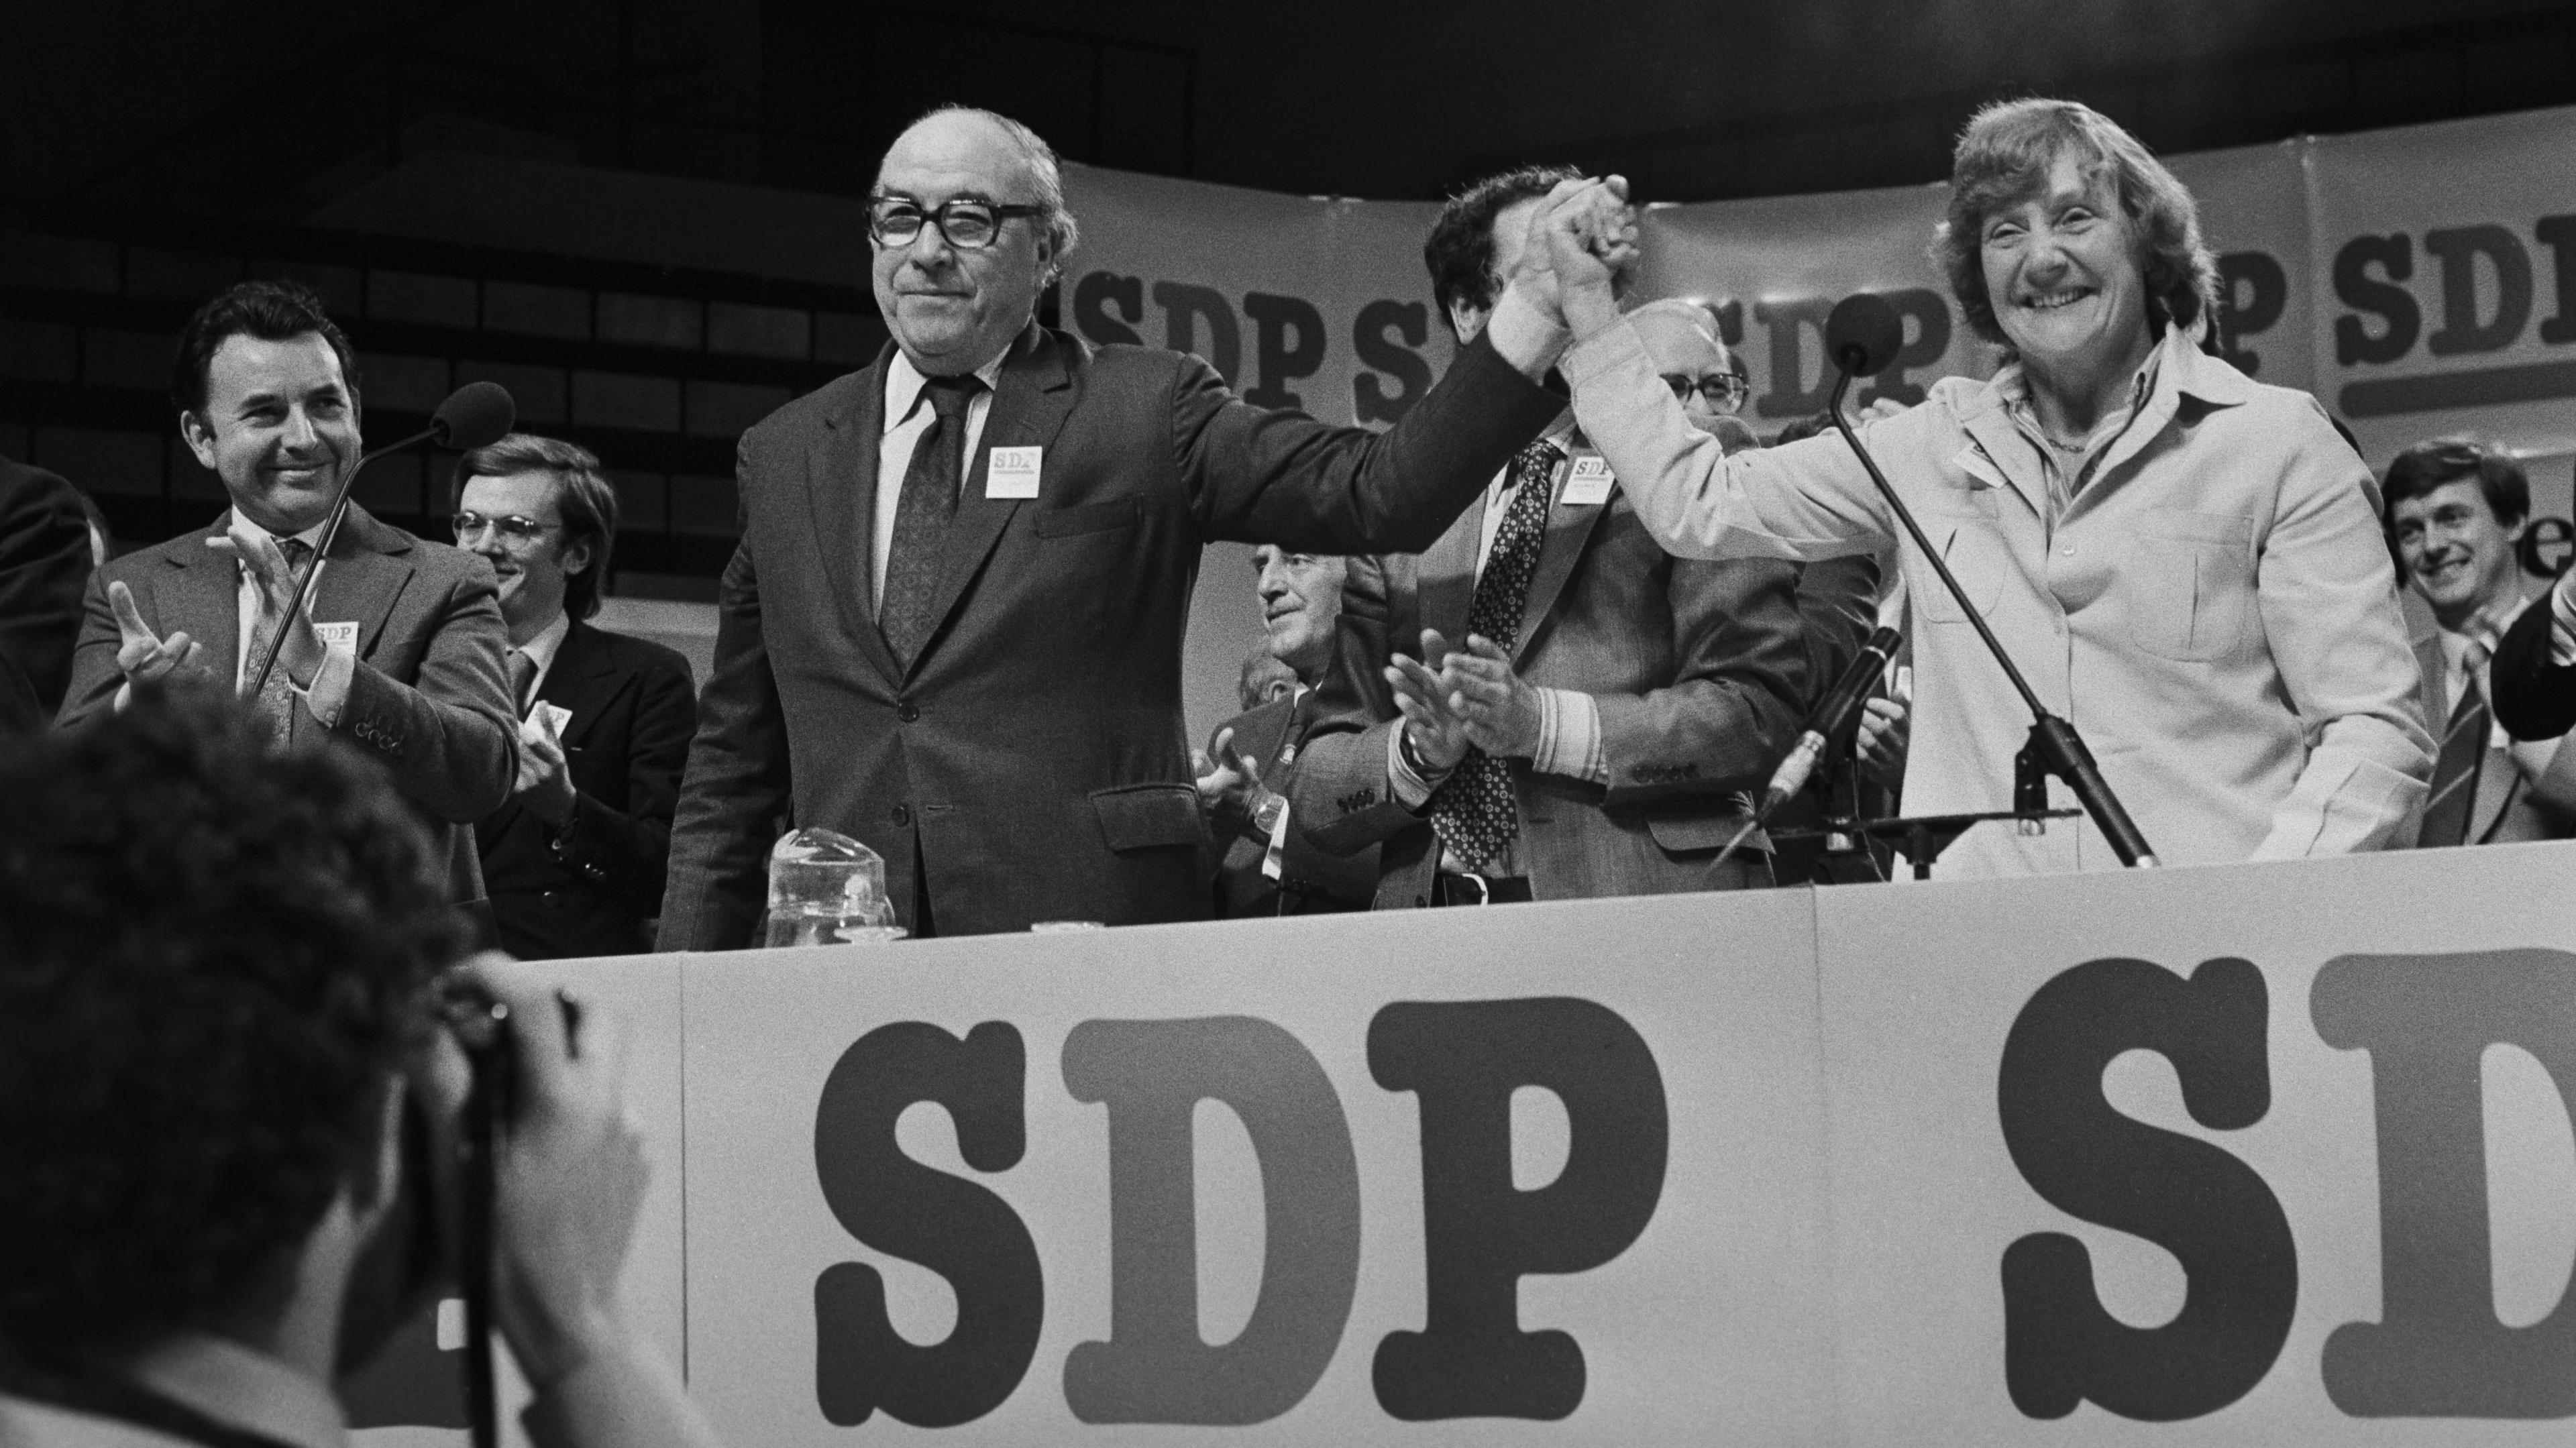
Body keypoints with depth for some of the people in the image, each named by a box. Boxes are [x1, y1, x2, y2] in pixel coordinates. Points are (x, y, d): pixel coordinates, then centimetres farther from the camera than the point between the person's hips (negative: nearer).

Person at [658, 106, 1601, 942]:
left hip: (1087, 931, -2)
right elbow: (734, 763, 15)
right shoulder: (783, 456, 14)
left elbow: (1381, 493, -5)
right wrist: (687, 980, 7)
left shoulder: (1146, 412, 4)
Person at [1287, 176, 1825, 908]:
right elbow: (1315, 793, 11)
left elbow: (1760, 709, -4)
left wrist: (1541, 724, -12)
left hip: (1642, 924, -5)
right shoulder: (1403, 522, 13)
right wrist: (1419, 749, -9)